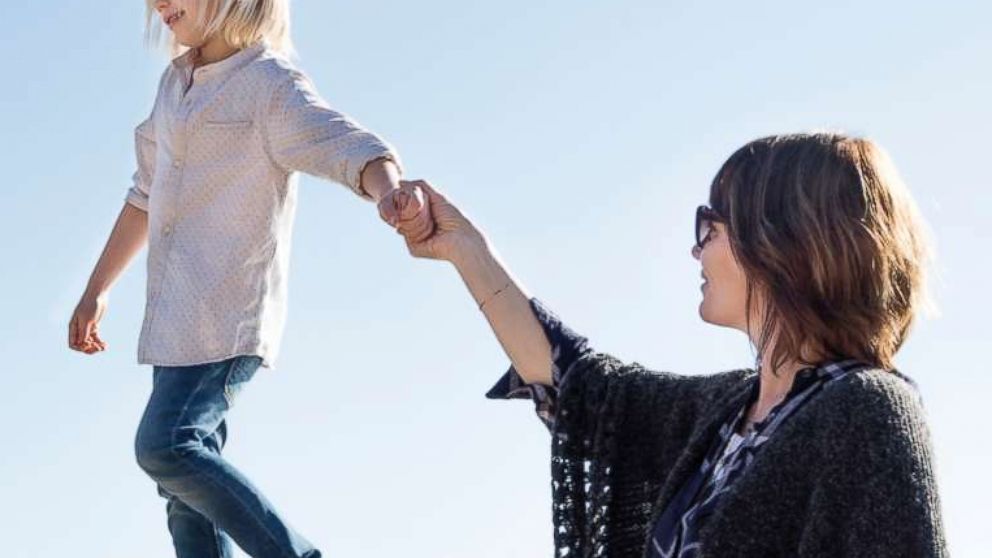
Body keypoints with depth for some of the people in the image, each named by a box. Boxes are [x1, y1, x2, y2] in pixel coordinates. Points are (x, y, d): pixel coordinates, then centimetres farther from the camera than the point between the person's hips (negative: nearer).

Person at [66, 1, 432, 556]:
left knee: (165, 445, -22)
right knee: (189, 488, 5)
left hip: (227, 312, -8)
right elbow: (147, 196, 26)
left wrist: (391, 192, -48)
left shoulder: (271, 83, -9)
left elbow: (353, 147, -25)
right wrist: (96, 291, 29)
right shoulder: (176, 82, 16)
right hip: (178, 315, 8)